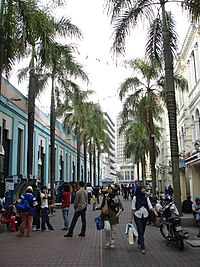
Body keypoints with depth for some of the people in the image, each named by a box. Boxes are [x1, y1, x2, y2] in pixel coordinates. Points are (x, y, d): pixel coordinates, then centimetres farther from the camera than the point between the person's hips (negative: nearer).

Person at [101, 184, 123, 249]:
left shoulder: (116, 197, 0)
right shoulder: (106, 196, 2)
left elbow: (121, 207, 0)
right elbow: (102, 205, 14)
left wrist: (119, 213, -15)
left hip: (114, 215, 1)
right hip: (107, 215, -1)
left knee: (113, 230, 8)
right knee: (107, 228, -19)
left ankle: (112, 244, 26)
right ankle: (107, 243, -1)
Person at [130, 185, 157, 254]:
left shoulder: (146, 197, 4)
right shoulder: (135, 198, -6)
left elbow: (150, 206, 0)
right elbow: (133, 209, -3)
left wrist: (154, 211, -19)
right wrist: (131, 218, -2)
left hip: (145, 216, 4)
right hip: (137, 216, -4)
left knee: (142, 231, 13)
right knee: (140, 231, -9)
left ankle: (139, 243, 37)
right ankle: (143, 248, -7)